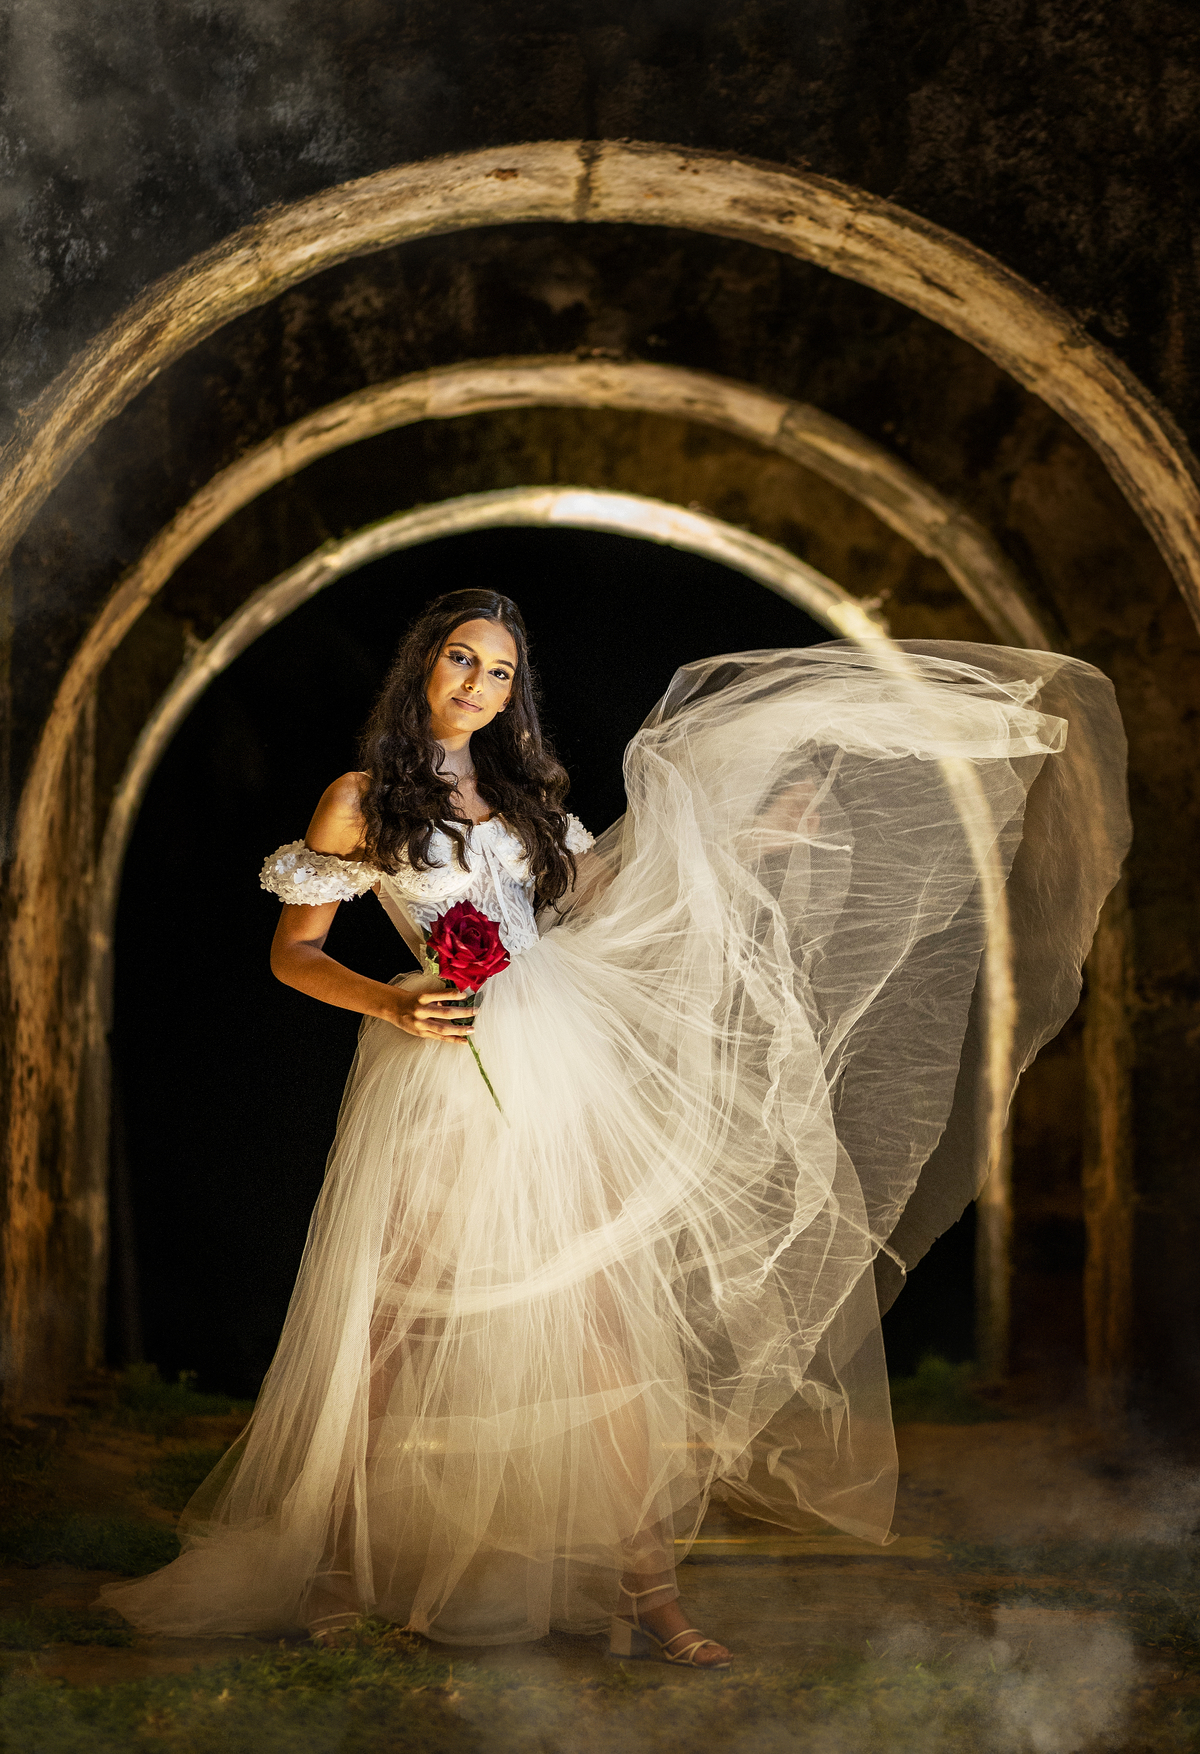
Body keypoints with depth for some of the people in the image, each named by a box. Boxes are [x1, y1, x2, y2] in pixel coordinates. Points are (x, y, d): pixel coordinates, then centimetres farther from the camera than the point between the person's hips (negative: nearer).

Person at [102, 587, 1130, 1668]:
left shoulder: (521, 791, 18)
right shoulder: (362, 800, 4)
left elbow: (612, 890, 20)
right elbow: (294, 953, 3)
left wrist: (735, 842, 17)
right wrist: (392, 1006, -12)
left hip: (555, 1063, 4)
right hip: (441, 1072, -4)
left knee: (606, 1320, -3)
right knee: (395, 1325, -1)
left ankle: (646, 1588, -1)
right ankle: (337, 1554, 15)